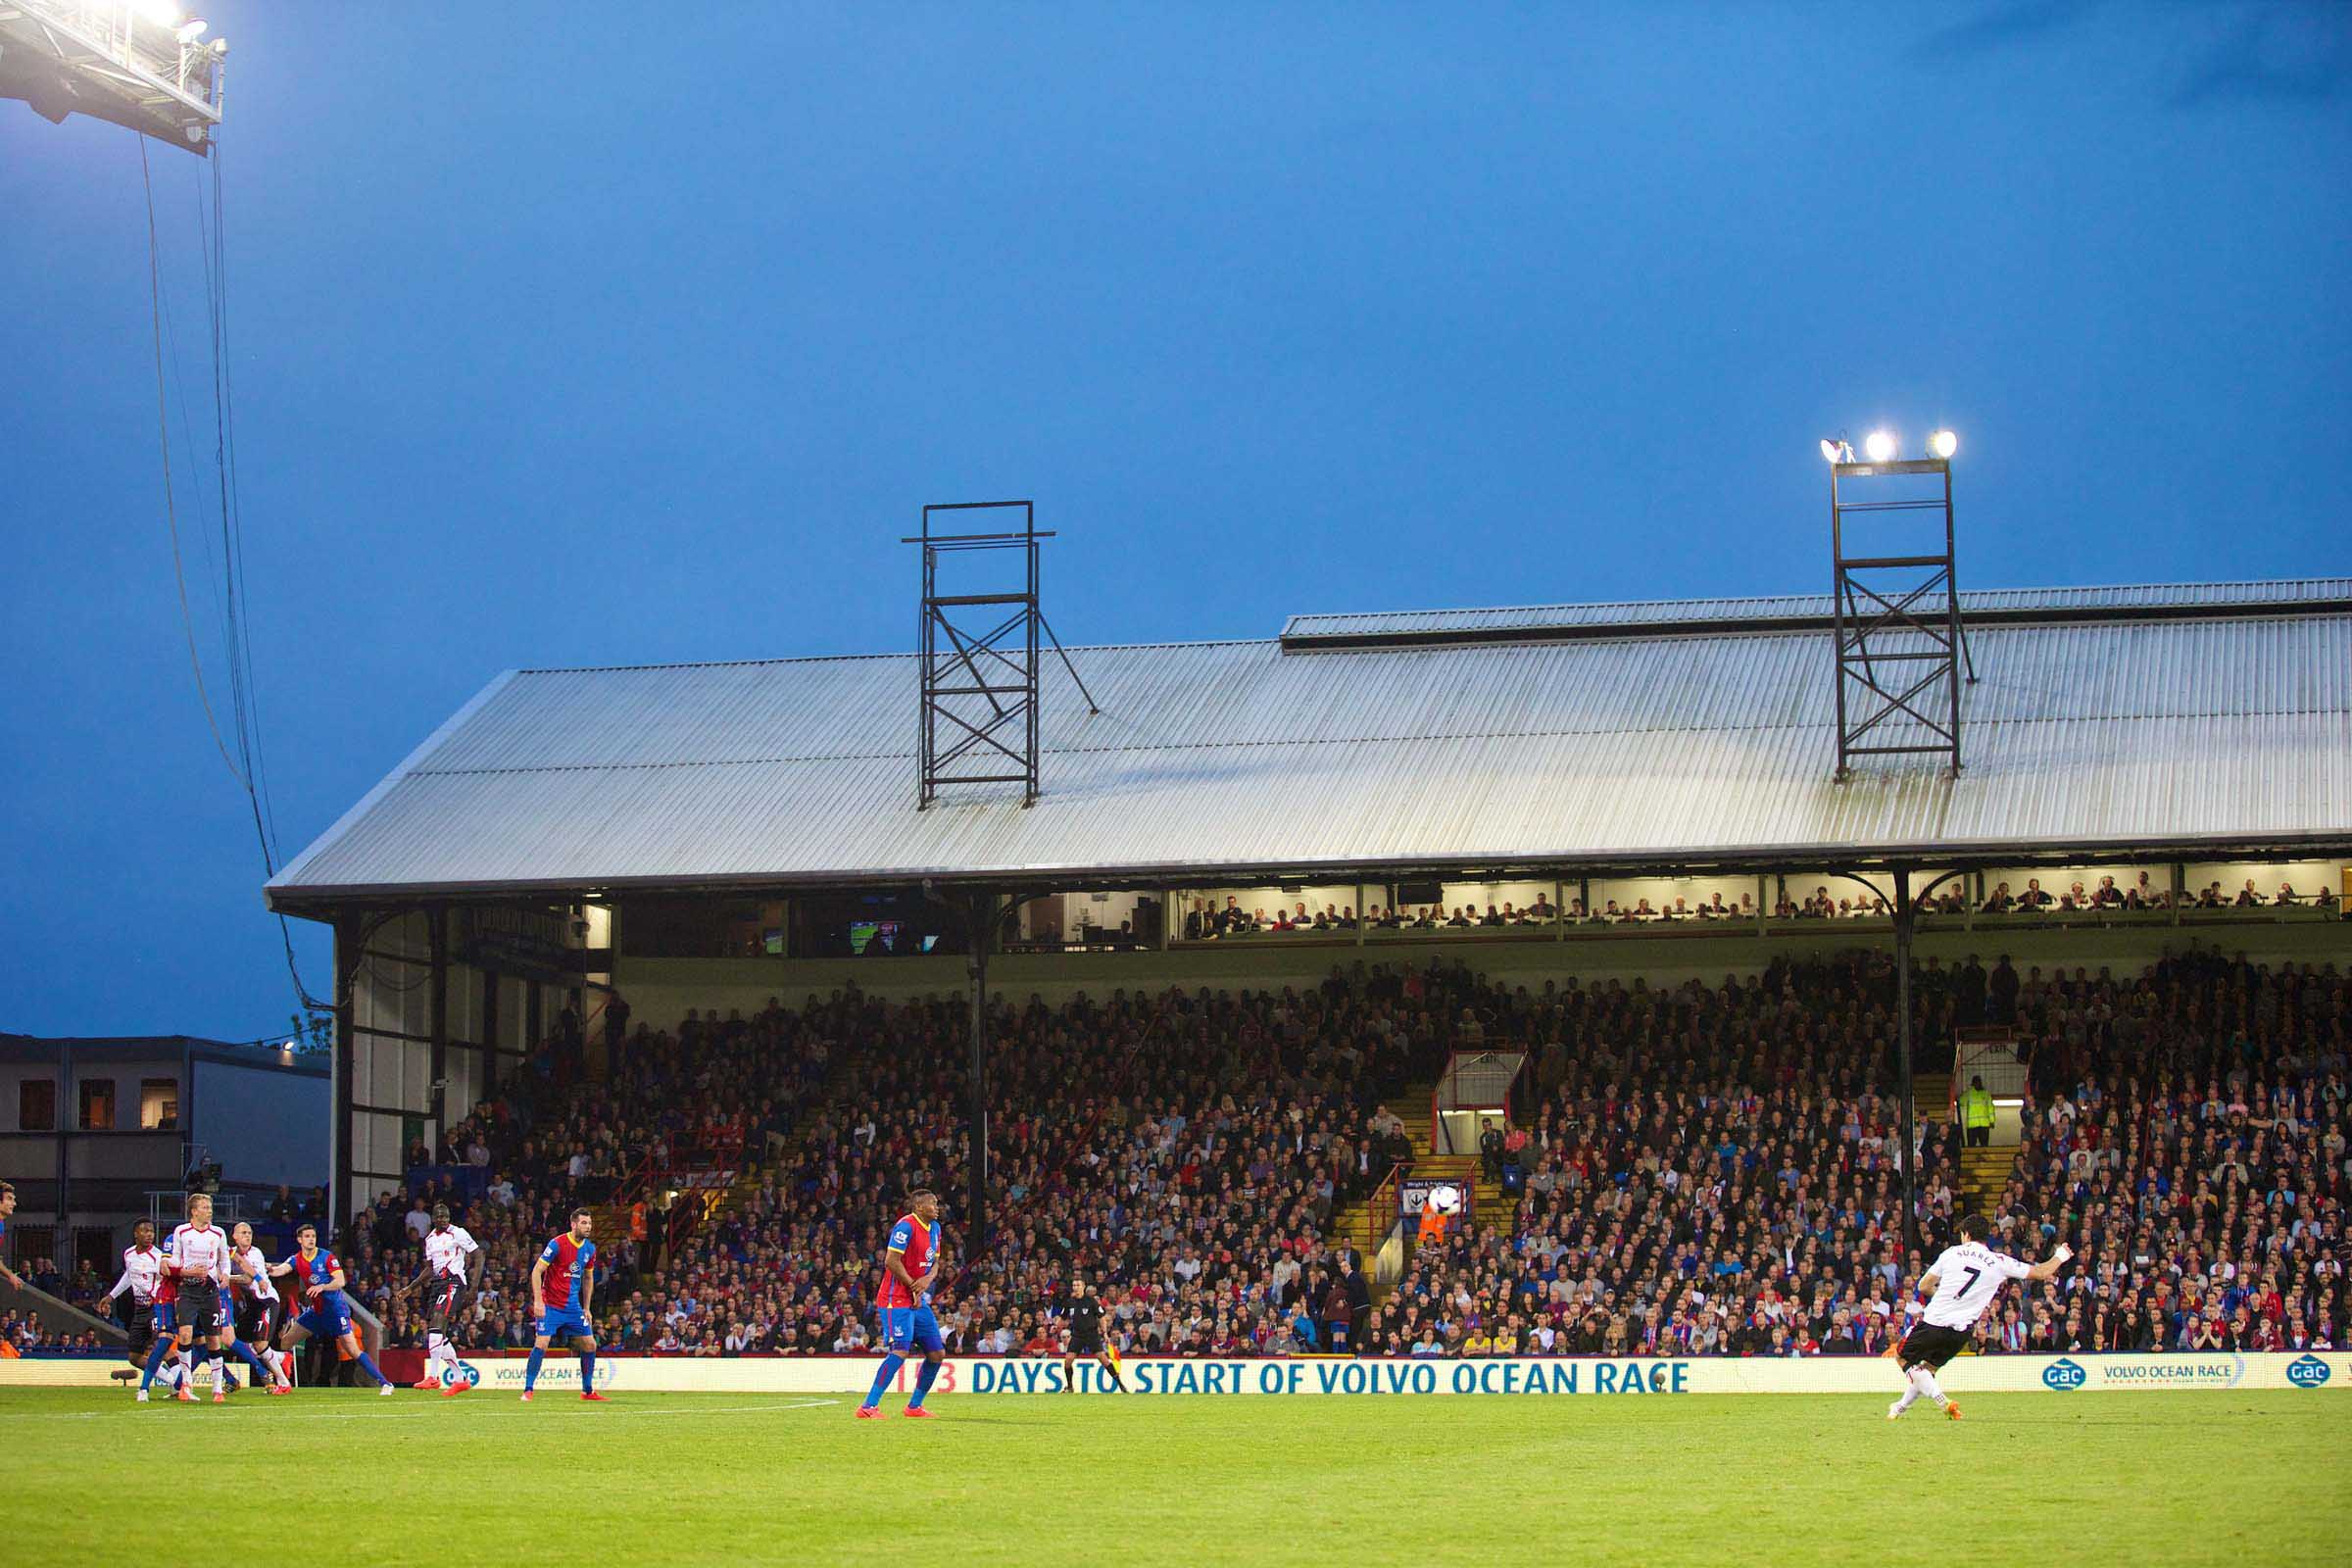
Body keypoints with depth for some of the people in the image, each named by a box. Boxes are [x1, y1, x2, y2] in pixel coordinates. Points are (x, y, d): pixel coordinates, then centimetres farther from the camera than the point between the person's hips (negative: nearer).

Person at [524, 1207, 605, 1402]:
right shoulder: (557, 1244, -13)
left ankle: (587, 1391, 18)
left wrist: (587, 1309, 16)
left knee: (589, 1344, 4)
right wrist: (538, 1301, -19)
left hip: (573, 1307, 6)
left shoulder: (589, 1249, 7)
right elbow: (536, 1271, -12)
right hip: (551, 1304, -6)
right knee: (542, 1343, -17)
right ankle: (528, 1390, -9)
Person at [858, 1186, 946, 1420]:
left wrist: (928, 1280, -5)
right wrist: (914, 1286, -14)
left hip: (919, 1301, 9)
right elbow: (891, 1261, -21)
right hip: (897, 1299, -9)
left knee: (937, 1353, 8)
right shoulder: (906, 1226, -15)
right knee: (899, 1351, -20)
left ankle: (914, 1406, 19)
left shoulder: (934, 1228, 13)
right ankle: (868, 1407, -20)